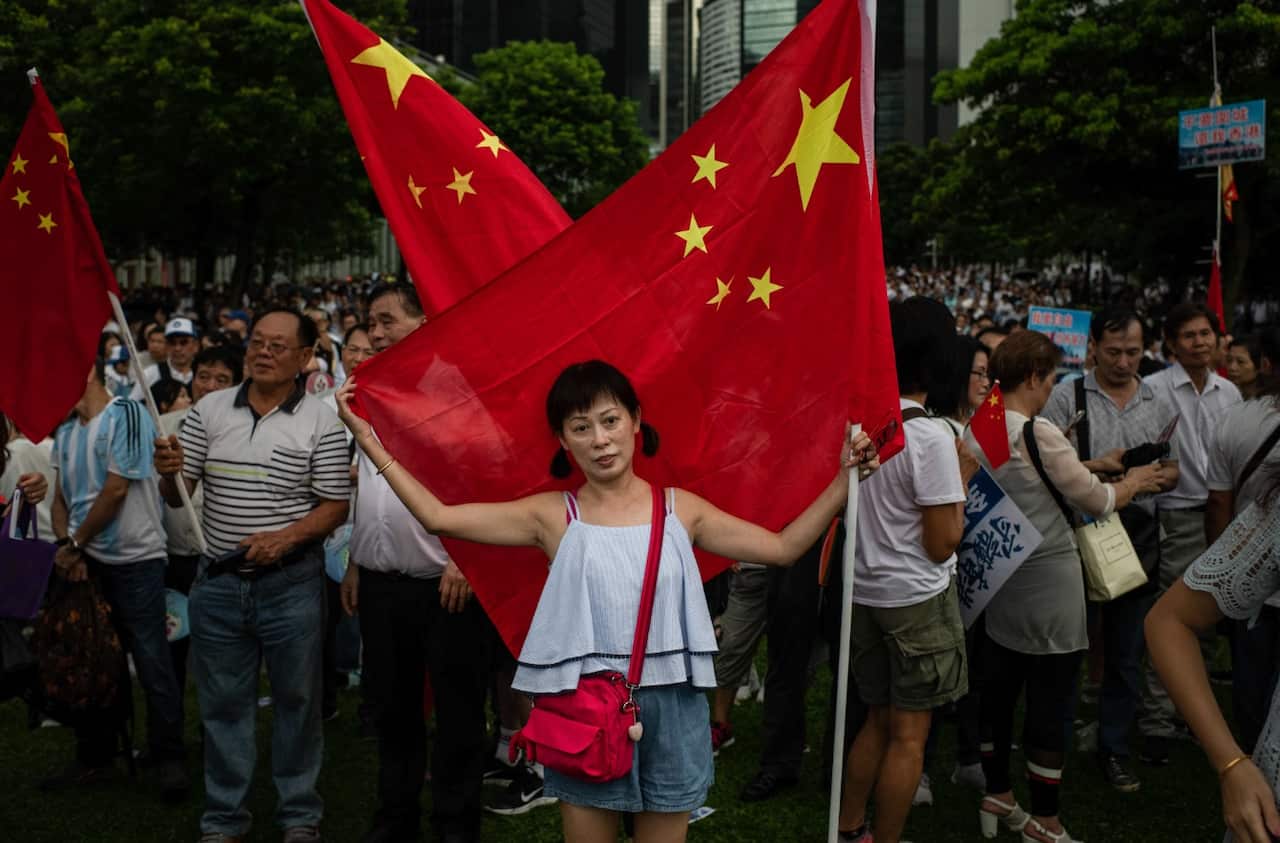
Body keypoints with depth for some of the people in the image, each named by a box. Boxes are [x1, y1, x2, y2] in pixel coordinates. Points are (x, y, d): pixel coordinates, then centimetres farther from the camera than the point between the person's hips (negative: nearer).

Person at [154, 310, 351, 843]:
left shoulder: (321, 422, -5)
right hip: (217, 581, 3)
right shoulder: (210, 410, 5)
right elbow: (176, 496, 6)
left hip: (291, 583, -3)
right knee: (222, 703, 11)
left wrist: (286, 537, -20)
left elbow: (335, 506, -5)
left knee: (296, 700, 8)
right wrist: (169, 472, -16)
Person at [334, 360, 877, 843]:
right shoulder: (553, 516, -1)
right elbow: (439, 517, -6)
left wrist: (843, 479, -2)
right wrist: (369, 441, -7)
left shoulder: (681, 509, 4)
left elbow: (782, 548, 3)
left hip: (673, 706, 1)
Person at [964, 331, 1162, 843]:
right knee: (1050, 704, 3)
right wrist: (1133, 483, 10)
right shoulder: (1040, 435, -18)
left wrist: (1090, 468, 18)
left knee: (997, 691, 17)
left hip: (998, 583, 8)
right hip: (1049, 585, -8)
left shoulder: (973, 434, 2)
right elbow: (1097, 501, -9)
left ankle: (997, 798, 31)